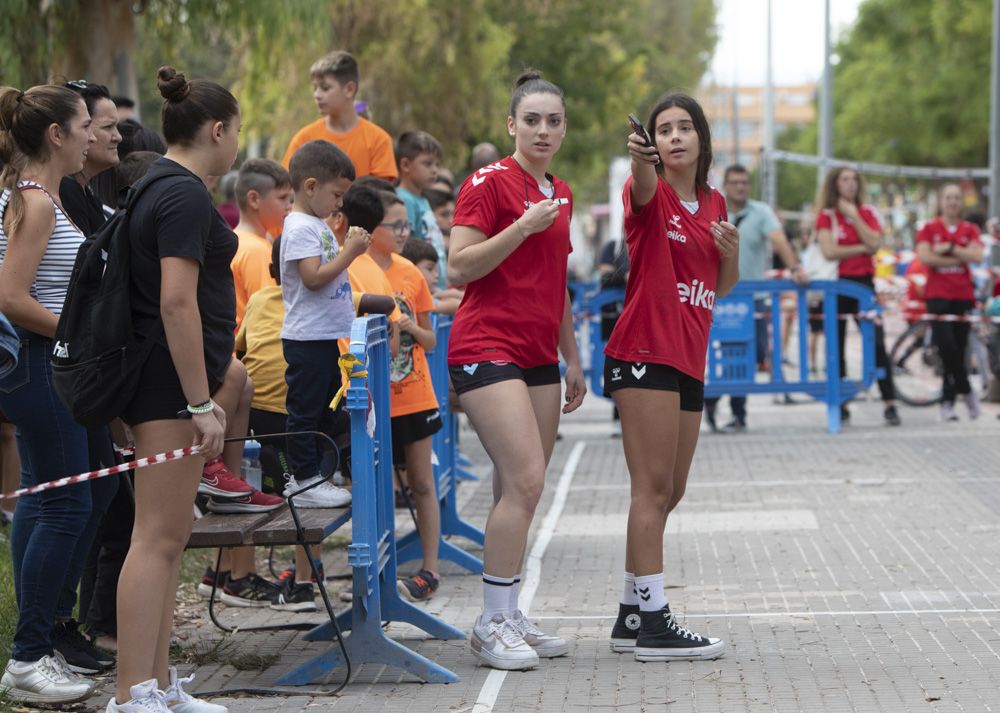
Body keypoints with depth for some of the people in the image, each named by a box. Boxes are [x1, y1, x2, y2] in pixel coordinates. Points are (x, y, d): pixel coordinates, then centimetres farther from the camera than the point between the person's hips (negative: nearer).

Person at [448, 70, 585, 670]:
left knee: (521, 491, 6)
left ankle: (509, 618, 12)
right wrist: (523, 226, -20)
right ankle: (493, 625, -10)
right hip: (488, 347, -8)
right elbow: (459, 267, -12)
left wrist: (573, 361, 24)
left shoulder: (560, 194, 17)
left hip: (538, 356, 8)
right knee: (525, 480, -16)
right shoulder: (489, 183, -6)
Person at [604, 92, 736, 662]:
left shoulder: (714, 204, 15)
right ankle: (652, 622, -12)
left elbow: (723, 286, 22)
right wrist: (640, 158, -55)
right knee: (654, 486, -12)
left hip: (689, 358, 8)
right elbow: (644, 187, -31)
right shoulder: (650, 195, -5)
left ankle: (632, 616, 19)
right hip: (645, 352, -8)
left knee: (668, 492, 11)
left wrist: (732, 251, 0)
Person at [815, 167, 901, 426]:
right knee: (836, 344, 2)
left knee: (877, 344, -9)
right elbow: (829, 251, -11)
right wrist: (861, 248, -7)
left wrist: (853, 215, -7)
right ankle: (841, 404, 11)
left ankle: (890, 405, -9)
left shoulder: (868, 213, 10)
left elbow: (874, 244, -7)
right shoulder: (826, 215, 3)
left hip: (864, 282, 1)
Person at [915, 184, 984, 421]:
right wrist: (959, 259, -8)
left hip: (963, 296, 3)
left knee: (958, 349, 3)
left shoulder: (970, 230, 10)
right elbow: (925, 257, -11)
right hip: (938, 294, -3)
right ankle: (966, 390, 2)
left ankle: (948, 401, 12)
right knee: (946, 346, -18)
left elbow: (976, 256, -6)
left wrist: (949, 248, -12)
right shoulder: (929, 229, 4)